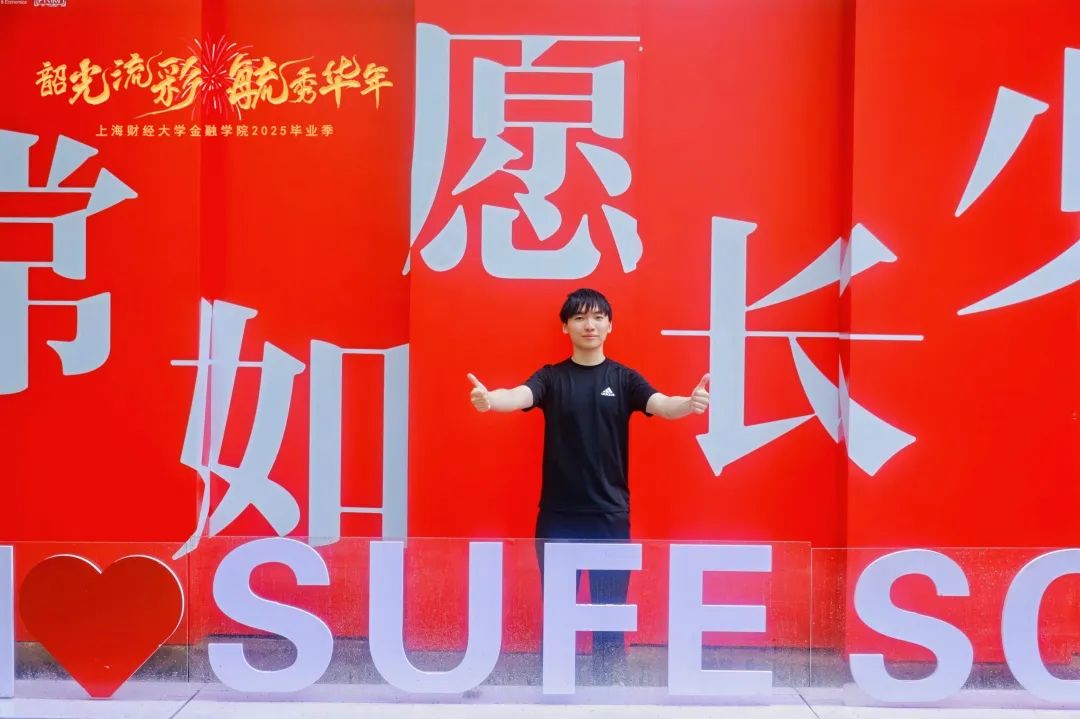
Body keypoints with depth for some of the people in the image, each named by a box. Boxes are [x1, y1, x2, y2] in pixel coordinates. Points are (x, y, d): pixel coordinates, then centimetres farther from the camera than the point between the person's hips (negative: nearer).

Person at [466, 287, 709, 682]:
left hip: (610, 514, 0)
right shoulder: (551, 377, 1)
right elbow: (519, 396, -20)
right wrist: (489, 399, -43)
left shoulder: (623, 378, 2)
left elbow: (661, 405, -15)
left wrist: (689, 403, -39)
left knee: (611, 606, 7)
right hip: (558, 514, 0)